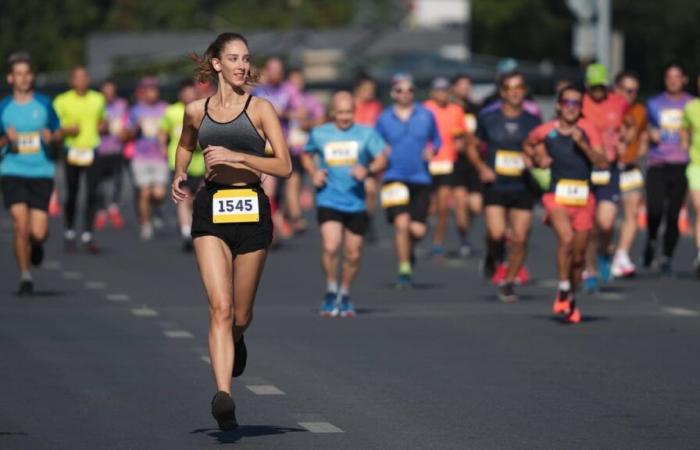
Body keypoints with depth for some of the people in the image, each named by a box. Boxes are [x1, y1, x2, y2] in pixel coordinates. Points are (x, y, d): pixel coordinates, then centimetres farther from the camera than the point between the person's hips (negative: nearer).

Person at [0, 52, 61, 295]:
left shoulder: (44, 104, 5)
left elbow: (58, 133, 14)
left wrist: (52, 138, -9)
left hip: (41, 173, 0)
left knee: (37, 233, -7)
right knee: (20, 224, -14)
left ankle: (36, 244, 31)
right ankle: (25, 276, 2)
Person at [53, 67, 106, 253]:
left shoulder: (98, 99, 9)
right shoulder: (62, 101, -1)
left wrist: (102, 125, 2)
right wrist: (67, 130, -17)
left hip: (92, 151, 2)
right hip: (72, 151, -1)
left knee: (93, 194, -10)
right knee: (71, 194, 6)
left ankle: (87, 234, -5)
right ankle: (69, 232, 25)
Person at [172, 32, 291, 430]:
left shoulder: (260, 108, 0)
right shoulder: (196, 111, 8)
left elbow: (284, 167, -6)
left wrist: (235, 157, -15)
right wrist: (180, 175, 11)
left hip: (251, 209, -1)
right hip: (211, 211, 1)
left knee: (241, 313, 10)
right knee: (220, 307, -16)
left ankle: (237, 340, 48)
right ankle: (224, 395, -25)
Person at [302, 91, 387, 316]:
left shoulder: (366, 133, 2)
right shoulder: (319, 134, 6)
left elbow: (381, 159, -2)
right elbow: (307, 155, 22)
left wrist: (368, 170, -22)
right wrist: (313, 173, 3)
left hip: (356, 202, 1)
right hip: (328, 201, -1)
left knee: (353, 254, 6)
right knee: (330, 247, -19)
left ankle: (344, 295, 28)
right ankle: (331, 292, 1)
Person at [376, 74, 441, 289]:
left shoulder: (426, 115, 6)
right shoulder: (384, 119, 5)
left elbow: (436, 139, 18)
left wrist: (432, 150, -3)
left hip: (420, 180, 1)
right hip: (395, 178, -1)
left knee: (418, 230, -5)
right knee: (401, 222, -18)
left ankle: (408, 249, 33)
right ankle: (404, 269, -3)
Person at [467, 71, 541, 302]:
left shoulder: (532, 122, 5)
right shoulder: (488, 119, 3)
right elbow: (473, 147, 12)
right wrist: (481, 167, -6)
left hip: (523, 188, 1)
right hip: (495, 186, -1)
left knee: (520, 239, -2)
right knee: (496, 234, -19)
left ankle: (508, 283, 17)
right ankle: (493, 256, 16)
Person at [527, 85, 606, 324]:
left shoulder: (588, 130, -1)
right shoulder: (545, 131, 0)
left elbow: (602, 163, -9)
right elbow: (528, 145, 21)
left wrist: (583, 143, -19)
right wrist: (539, 158, 3)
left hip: (583, 198, 2)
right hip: (557, 196, -2)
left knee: (578, 255, 9)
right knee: (566, 238, -27)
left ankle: (571, 299, 29)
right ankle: (563, 289, -13)